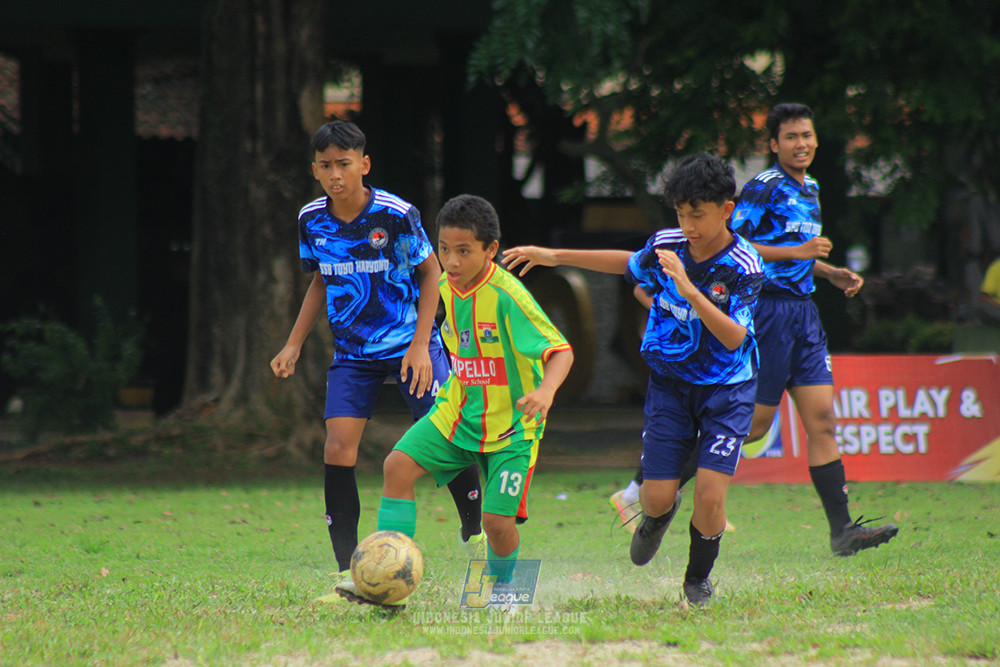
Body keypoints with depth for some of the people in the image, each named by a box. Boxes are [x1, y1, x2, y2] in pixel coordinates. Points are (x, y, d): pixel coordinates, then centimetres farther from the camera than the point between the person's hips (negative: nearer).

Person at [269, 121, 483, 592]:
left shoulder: (396, 215, -16)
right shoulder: (312, 220, -3)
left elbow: (430, 273, -5)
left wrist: (420, 345, -12)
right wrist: (294, 345, 8)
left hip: (409, 343, -3)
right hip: (352, 352, 3)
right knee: (338, 450, -12)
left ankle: (476, 532, 17)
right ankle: (347, 572, -7)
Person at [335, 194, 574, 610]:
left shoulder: (507, 296, -23)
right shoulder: (445, 287, -1)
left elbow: (560, 351, -27)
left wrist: (546, 390, -45)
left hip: (510, 424, -6)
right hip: (456, 413, 6)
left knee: (498, 521, -10)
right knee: (399, 465, -14)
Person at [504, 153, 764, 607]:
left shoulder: (743, 267, -19)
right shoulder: (666, 246, -6)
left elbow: (734, 338, -28)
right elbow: (630, 264, 18)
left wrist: (689, 289, -38)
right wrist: (555, 257, 20)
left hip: (726, 389, -3)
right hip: (670, 384, 3)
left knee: (709, 495, -14)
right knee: (657, 496, -4)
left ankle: (698, 578, 15)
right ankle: (658, 517, 37)